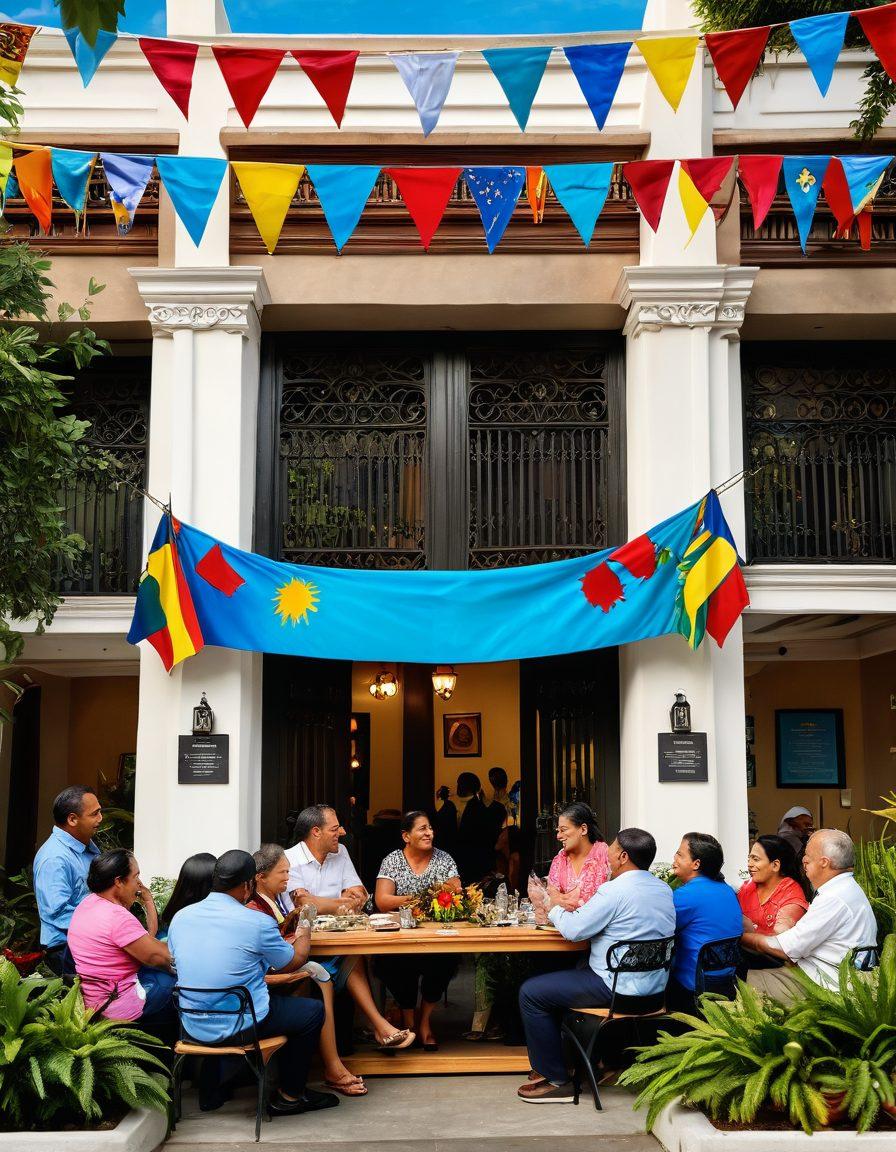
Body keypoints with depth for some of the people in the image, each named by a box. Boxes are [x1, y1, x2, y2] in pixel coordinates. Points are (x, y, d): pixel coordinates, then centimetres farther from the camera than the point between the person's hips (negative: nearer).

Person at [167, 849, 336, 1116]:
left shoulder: (180, 917, -2)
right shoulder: (258, 922, -16)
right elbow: (292, 963, 1)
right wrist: (304, 936, 23)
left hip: (193, 1027, 6)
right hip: (239, 1028, -6)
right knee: (313, 1010, 14)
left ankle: (211, 1090, 36)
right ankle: (290, 1096, 24)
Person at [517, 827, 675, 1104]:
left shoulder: (615, 890, -20)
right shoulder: (664, 889, 8)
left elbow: (574, 930, -15)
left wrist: (554, 910, 5)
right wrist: (560, 913, 11)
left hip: (619, 988, -9)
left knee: (531, 993, 0)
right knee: (566, 974, 31)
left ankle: (557, 1081, 4)